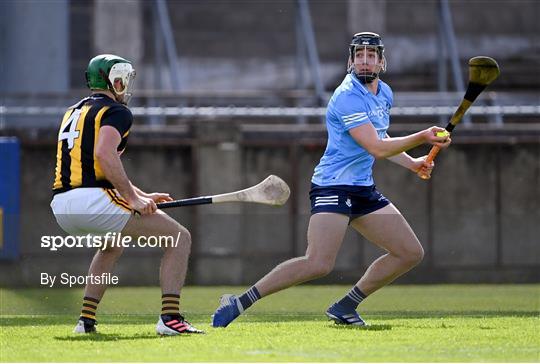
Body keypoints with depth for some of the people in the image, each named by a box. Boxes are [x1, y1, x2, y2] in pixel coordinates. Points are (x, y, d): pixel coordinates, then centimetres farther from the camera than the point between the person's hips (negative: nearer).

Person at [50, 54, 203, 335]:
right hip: (93, 200, -8)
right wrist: (133, 198, -16)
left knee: (112, 245, 39)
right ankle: (169, 317, -13)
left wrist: (141, 195, 29)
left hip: (61, 206, 8)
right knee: (179, 238, 0)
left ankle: (86, 320, 27)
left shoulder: (74, 112, 25)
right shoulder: (117, 112, -1)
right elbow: (104, 154, -20)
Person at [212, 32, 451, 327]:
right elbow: (377, 148, -24)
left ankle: (345, 308, 14)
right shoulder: (347, 97, -17)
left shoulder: (384, 94, 13)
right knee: (319, 263, -26)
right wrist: (422, 137, -23)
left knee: (411, 253, 7)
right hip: (333, 186, -9)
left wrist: (411, 163, 21)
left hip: (363, 190, 9)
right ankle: (238, 303, -19)